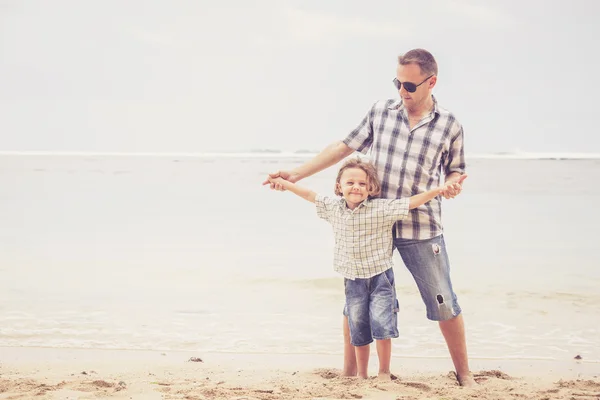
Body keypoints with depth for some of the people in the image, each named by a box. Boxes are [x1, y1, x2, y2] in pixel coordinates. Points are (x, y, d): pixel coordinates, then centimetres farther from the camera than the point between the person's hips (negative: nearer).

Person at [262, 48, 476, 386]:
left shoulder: (450, 126, -1)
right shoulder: (381, 111, 3)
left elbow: (455, 171, 10)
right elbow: (346, 146, 8)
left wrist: (453, 185, -15)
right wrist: (295, 175, 6)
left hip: (421, 229, -2)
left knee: (444, 304, 2)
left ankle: (465, 375, 18)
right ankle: (349, 373, 22)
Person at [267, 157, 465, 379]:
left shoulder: (383, 208, -12)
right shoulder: (333, 208, 0)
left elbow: (412, 202, -16)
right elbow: (310, 195, 12)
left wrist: (439, 190, -25)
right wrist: (283, 182, 18)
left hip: (380, 276, -4)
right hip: (353, 280, 4)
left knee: (382, 325, -11)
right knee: (358, 330, 12)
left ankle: (384, 373, 6)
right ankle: (361, 375, 25)